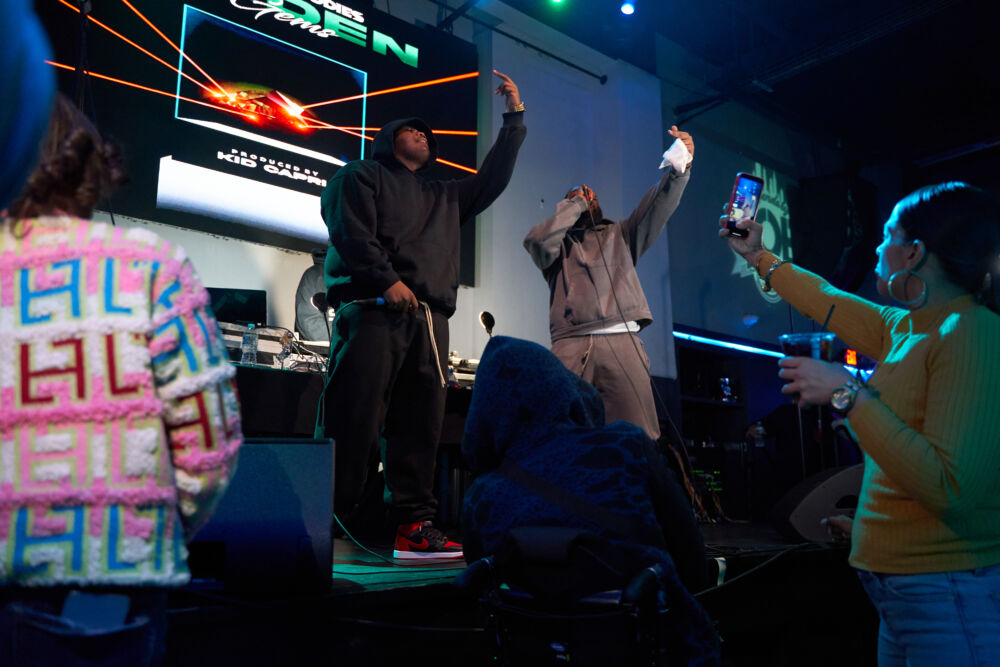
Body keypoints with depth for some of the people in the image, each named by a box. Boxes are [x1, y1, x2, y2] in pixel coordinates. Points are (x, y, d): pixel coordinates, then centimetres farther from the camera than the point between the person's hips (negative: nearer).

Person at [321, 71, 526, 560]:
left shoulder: (445, 196, 34)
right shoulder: (362, 176, 16)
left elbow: (493, 179, 32)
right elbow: (351, 231, -1)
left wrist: (514, 118, 28)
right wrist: (387, 280, -15)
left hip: (429, 321, 6)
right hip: (372, 311, -6)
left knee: (420, 427, -1)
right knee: (355, 421, -12)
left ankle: (414, 528, 1)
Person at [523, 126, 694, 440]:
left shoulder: (620, 235, 28)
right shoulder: (559, 244, 23)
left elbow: (658, 207, 13)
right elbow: (537, 239, -1)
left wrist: (680, 168, -4)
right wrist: (576, 204, 11)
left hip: (622, 342, 2)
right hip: (572, 344, -1)